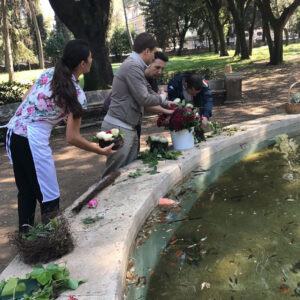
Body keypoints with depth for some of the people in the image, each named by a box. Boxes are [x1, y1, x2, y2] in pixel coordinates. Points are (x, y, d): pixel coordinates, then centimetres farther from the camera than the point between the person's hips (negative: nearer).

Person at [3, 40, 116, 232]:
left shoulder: (48, 73, 7)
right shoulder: (77, 95, -10)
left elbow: (25, 99, 13)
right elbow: (72, 138, -10)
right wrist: (101, 151, 1)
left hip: (13, 132, 8)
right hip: (34, 140, -8)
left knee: (26, 191, 20)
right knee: (49, 198, 5)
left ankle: (25, 233, 30)